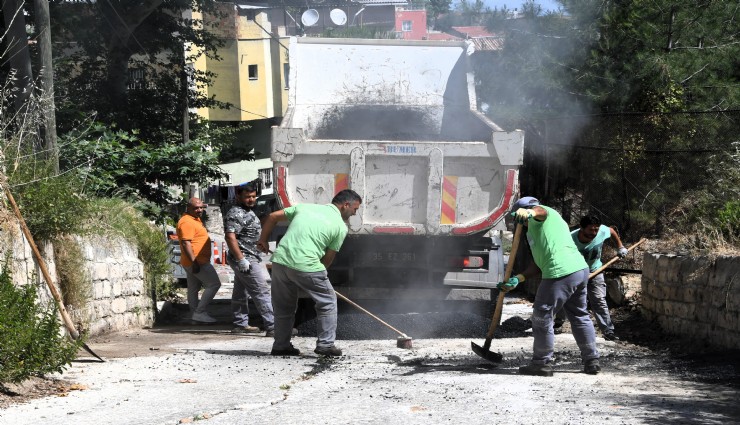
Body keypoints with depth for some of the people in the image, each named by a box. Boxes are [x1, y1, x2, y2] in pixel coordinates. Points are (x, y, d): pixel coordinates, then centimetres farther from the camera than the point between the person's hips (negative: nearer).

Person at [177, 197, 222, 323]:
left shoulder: (194, 219, 16)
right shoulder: (187, 222, -18)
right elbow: (186, 243, -25)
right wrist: (194, 262, -28)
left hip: (195, 262, 11)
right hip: (197, 262, -11)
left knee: (193, 289, 13)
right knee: (214, 284, -9)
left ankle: (195, 313, 18)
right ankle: (200, 312, -10)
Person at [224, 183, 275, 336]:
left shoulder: (248, 212, 16)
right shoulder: (236, 214, -16)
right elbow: (230, 237, -25)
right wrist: (241, 259, -29)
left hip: (251, 259, 10)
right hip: (245, 260, -10)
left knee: (241, 292, 15)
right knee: (263, 291, -13)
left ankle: (240, 324, 22)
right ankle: (272, 327, -16)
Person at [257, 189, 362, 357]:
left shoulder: (305, 207, 18)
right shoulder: (341, 226, 6)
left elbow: (272, 217, 18)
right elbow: (328, 258, 7)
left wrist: (263, 240, 29)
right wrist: (320, 272, 23)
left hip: (280, 260, 5)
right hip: (306, 266, -5)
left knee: (284, 306, 20)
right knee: (327, 302, 14)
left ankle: (281, 346, 25)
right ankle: (325, 344, 11)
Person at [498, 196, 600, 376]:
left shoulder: (537, 216, 6)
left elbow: (540, 211, -24)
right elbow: (540, 264, 26)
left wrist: (528, 212, -47)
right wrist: (518, 279, 19)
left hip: (561, 275, -10)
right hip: (580, 269, 10)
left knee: (542, 318, 2)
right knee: (580, 316, 21)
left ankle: (542, 363, 9)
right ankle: (592, 361, 26)